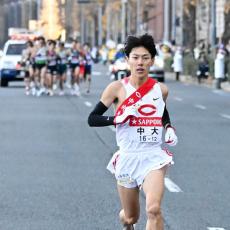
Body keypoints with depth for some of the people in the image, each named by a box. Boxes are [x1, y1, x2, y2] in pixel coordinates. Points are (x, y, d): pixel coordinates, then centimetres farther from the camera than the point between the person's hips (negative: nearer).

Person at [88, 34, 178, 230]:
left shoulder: (161, 89, 4)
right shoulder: (117, 88, -5)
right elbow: (92, 119, -5)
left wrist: (170, 129, 5)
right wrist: (118, 118, -20)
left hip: (154, 157, 0)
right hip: (128, 158, 0)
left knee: (153, 209, -24)